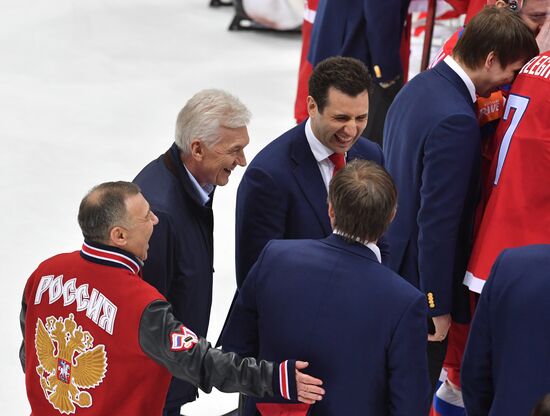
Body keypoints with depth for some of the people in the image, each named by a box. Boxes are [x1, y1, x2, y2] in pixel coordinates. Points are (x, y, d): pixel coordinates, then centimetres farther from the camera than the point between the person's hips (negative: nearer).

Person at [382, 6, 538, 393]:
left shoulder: (419, 86, 3)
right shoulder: (455, 121, -28)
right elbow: (438, 222, -25)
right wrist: (438, 306, -18)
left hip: (394, 258, 10)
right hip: (421, 276, -10)